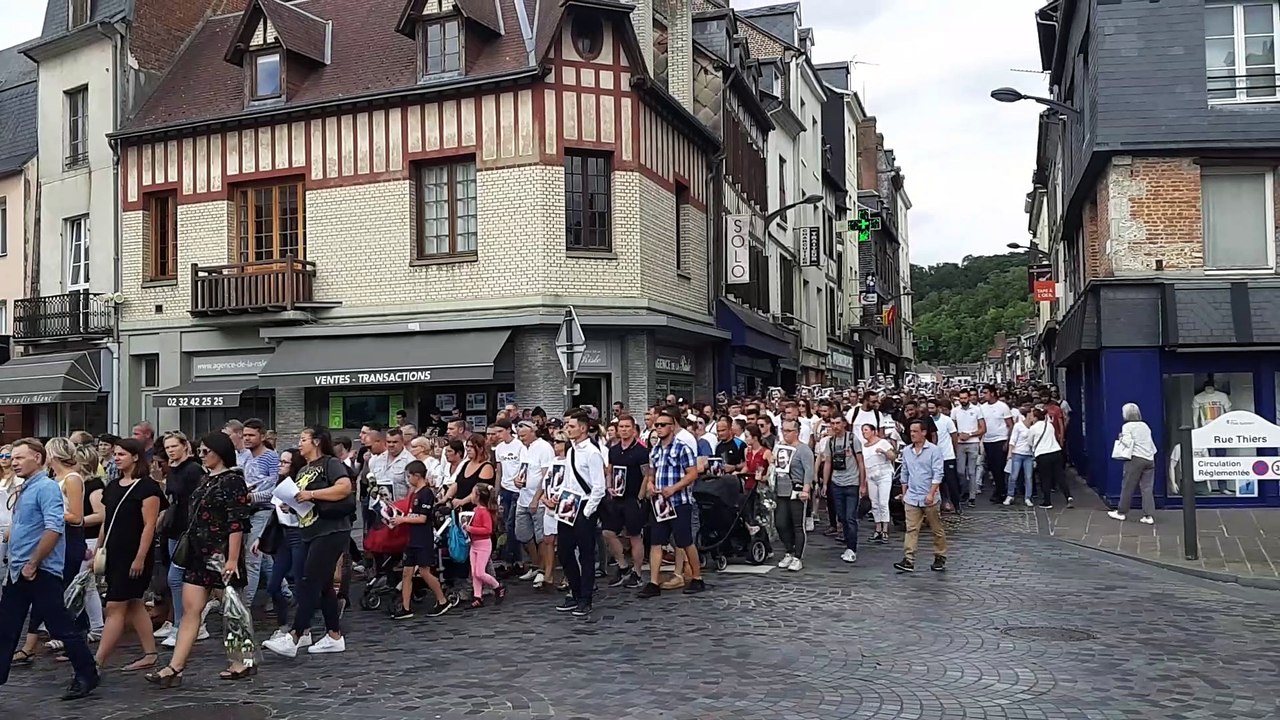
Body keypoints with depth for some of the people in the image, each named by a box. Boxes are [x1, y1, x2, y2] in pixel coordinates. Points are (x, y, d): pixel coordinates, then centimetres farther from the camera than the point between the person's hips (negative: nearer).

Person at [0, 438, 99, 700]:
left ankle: (87, 675, 7)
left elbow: (53, 529, -24)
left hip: (40, 571, -9)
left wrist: (32, 564, -21)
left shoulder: (47, 487, -14)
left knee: (60, 626, -2)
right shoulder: (25, 489, 14)